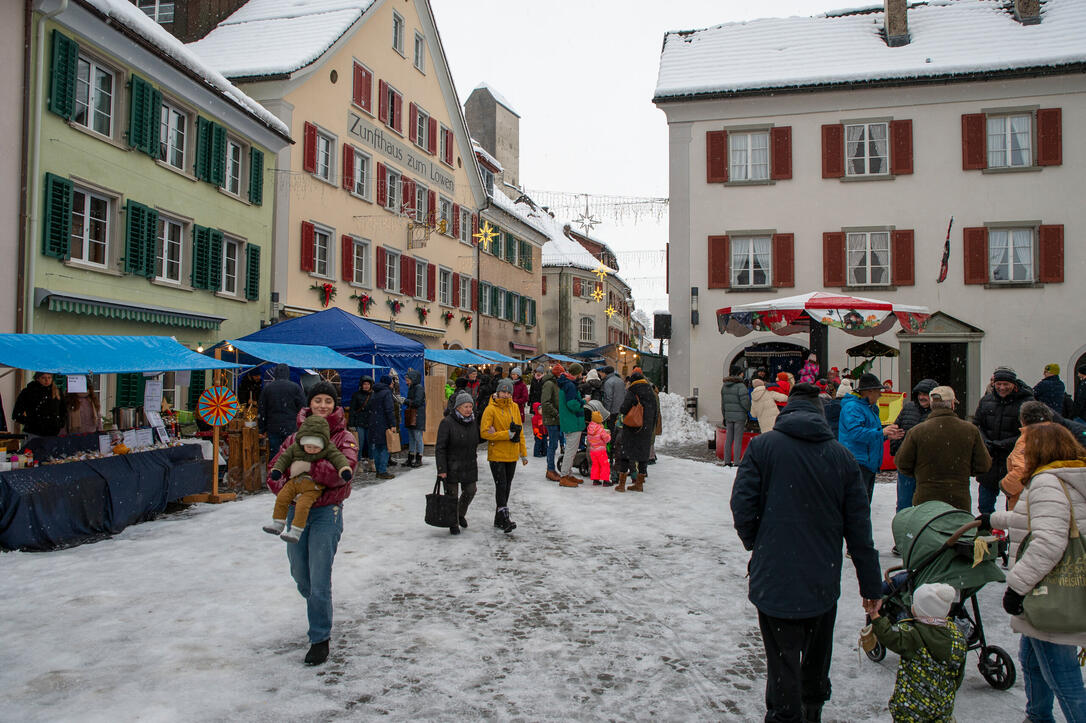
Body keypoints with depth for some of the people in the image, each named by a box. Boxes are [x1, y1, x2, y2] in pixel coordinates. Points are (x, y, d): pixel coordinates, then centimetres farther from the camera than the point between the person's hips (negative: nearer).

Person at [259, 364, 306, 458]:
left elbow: (261, 410, 9)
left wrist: (262, 428, 16)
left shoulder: (267, 388, 5)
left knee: (274, 454, 7)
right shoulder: (295, 387, -3)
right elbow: (302, 408, -2)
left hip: (273, 428, 2)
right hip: (291, 428, -2)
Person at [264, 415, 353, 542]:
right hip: (295, 481, 5)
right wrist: (277, 469, 1)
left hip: (313, 487, -5)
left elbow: (338, 458, -15)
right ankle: (278, 524, 9)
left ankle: (296, 531, -12)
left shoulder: (329, 449, -10)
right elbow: (285, 457, 10)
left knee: (302, 505, -21)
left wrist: (345, 469, -31)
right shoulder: (295, 448, 0)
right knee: (281, 497, -4)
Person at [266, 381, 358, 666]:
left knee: (319, 580, -5)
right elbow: (274, 471, 8)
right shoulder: (296, 438, 8)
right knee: (299, 574, 18)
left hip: (326, 513, -5)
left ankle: (320, 639, 10)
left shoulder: (344, 438, -3)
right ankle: (319, 611, 47)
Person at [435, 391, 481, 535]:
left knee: (470, 492, 11)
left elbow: (476, 441, 23)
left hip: (469, 466, 6)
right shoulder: (447, 423, -14)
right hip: (451, 466, -5)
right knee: (452, 494, 3)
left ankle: (461, 514, 38)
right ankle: (453, 523, 20)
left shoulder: (473, 423, 6)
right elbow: (440, 448, -14)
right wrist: (441, 469, -18)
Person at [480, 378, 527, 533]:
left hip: (512, 455, 6)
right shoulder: (490, 409, -10)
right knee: (501, 486, -10)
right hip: (496, 455, -6)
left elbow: (520, 431, 14)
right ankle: (504, 519, -9)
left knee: (507, 487, 12)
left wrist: (523, 453, 12)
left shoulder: (514, 408, 7)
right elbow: (484, 432, -17)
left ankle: (499, 519, 23)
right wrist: (507, 434, -19)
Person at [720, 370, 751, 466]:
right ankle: (736, 462, -1)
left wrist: (724, 416, 20)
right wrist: (748, 410, 3)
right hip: (739, 416, -6)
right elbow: (745, 401, -16)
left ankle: (727, 461, 15)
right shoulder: (740, 386, -14)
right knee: (738, 439, -1)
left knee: (728, 438, 11)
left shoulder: (724, 386, 8)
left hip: (728, 415, 6)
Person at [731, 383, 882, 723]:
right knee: (817, 661, 23)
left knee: (783, 668, 4)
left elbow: (742, 505, -11)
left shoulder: (762, 446, -8)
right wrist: (871, 585, 12)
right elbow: (859, 526, 4)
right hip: (824, 581, 4)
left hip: (775, 581, -3)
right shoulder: (842, 455, 1)